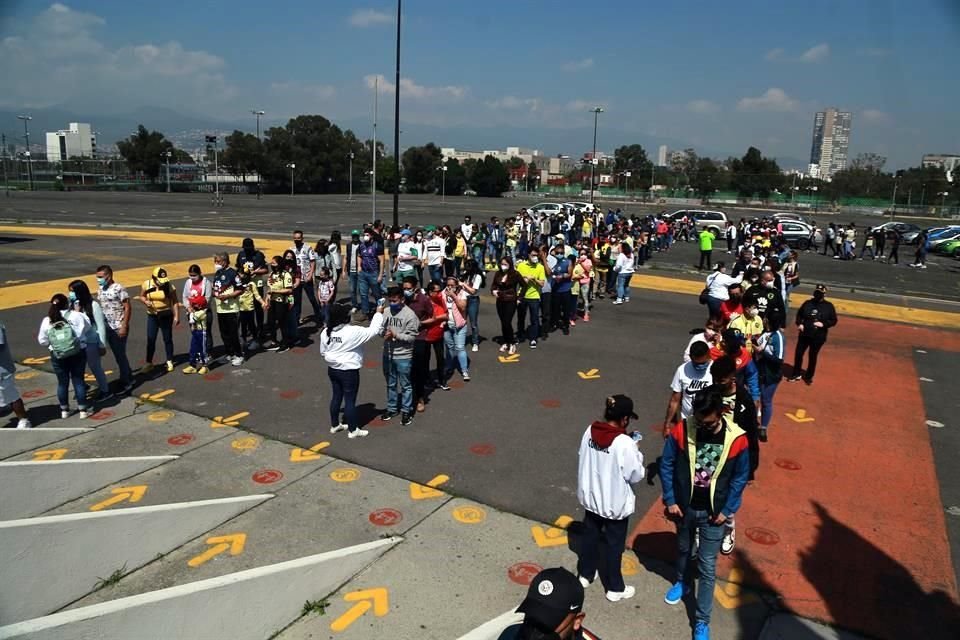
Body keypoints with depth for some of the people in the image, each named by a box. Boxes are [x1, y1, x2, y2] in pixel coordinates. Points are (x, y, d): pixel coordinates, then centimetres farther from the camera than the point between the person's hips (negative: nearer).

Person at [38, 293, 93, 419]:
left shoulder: (46, 321, -5)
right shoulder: (76, 316, -11)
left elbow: (42, 341, 2)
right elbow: (87, 328, 5)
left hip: (57, 356, 2)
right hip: (78, 353, -2)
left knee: (62, 382, 14)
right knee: (78, 380, 8)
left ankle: (64, 410, 27)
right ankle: (83, 409, 13)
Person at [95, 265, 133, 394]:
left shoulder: (119, 289, -13)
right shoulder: (100, 289, 9)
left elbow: (127, 308, -14)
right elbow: (99, 307, 14)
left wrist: (124, 326, -18)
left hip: (119, 328, -7)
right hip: (107, 328, 7)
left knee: (120, 355, -1)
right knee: (117, 355, 13)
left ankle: (125, 383, 8)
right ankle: (128, 378, 24)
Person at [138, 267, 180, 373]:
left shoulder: (169, 285, -13)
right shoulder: (147, 284, -8)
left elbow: (175, 301, -8)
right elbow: (141, 296, 7)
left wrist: (176, 316, -12)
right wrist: (146, 301, -16)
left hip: (166, 316, -2)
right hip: (152, 316, 2)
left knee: (167, 339, 9)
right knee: (150, 340, 3)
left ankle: (169, 362, 22)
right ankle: (149, 363, 14)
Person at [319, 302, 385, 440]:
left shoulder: (326, 332, -2)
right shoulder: (353, 332, -23)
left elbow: (323, 352, 9)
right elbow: (373, 330, -17)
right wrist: (379, 313, -7)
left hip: (332, 369, 7)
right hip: (349, 372, -7)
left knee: (336, 397, 20)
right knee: (350, 400, 5)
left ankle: (335, 425, 34)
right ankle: (353, 430, 17)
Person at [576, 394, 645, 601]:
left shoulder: (590, 432, -11)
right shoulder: (624, 443, -28)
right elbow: (636, 475, -16)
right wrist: (635, 450, -3)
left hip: (590, 497, 5)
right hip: (615, 503, -5)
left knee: (590, 536, 24)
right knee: (614, 545, 14)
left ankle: (585, 575, 44)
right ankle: (615, 588, 32)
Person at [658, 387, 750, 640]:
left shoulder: (737, 439, -20)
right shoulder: (681, 431, -20)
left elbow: (740, 477, -6)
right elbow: (666, 465, -8)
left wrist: (727, 510, -7)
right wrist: (670, 500, -7)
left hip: (713, 512, -1)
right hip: (684, 506, 2)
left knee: (707, 567, 6)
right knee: (683, 549, 25)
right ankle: (682, 582, 54)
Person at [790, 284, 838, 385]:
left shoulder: (829, 306, -5)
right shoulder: (808, 303, -1)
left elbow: (834, 321, -2)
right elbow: (799, 314, 11)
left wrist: (823, 324, -18)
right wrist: (799, 323, -6)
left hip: (818, 337, -2)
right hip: (804, 334, 2)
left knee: (813, 356, 10)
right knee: (798, 353, 6)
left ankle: (809, 376, 28)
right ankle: (797, 374, 24)